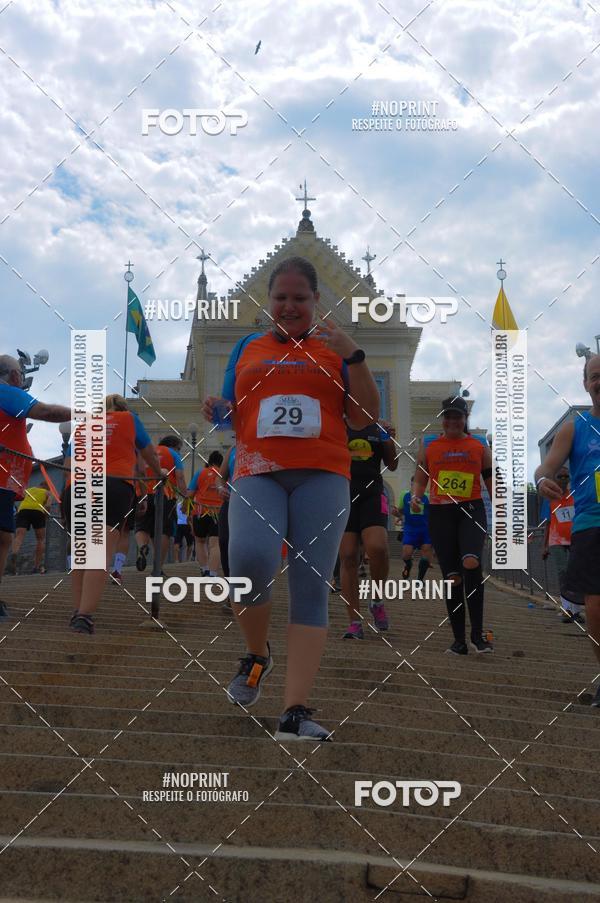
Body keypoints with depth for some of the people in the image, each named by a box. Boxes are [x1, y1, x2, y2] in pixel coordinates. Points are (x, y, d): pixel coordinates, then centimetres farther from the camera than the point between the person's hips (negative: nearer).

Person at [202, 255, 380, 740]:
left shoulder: (333, 348, 14)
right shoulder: (248, 348, 20)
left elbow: (367, 416, 7)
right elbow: (232, 415, 22)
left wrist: (353, 356, -4)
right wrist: (217, 411, -1)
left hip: (322, 476, 0)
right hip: (257, 473, 1)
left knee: (311, 586, -9)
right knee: (250, 560, -25)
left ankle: (296, 712, -10)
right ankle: (257, 654, 4)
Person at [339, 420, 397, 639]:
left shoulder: (379, 428, 12)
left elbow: (392, 465, 14)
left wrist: (390, 440, -2)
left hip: (372, 495, 0)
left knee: (377, 548, -22)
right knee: (348, 557, -4)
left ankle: (377, 602, 5)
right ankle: (355, 622, 2)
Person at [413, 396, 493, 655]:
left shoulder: (480, 446, 10)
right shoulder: (428, 445, 11)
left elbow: (491, 483, 13)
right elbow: (420, 479, 15)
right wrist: (416, 498, -6)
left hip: (471, 510, -1)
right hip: (440, 512, 2)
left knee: (471, 563, -26)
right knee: (452, 577, 2)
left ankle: (477, 633, -17)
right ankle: (459, 639, 11)